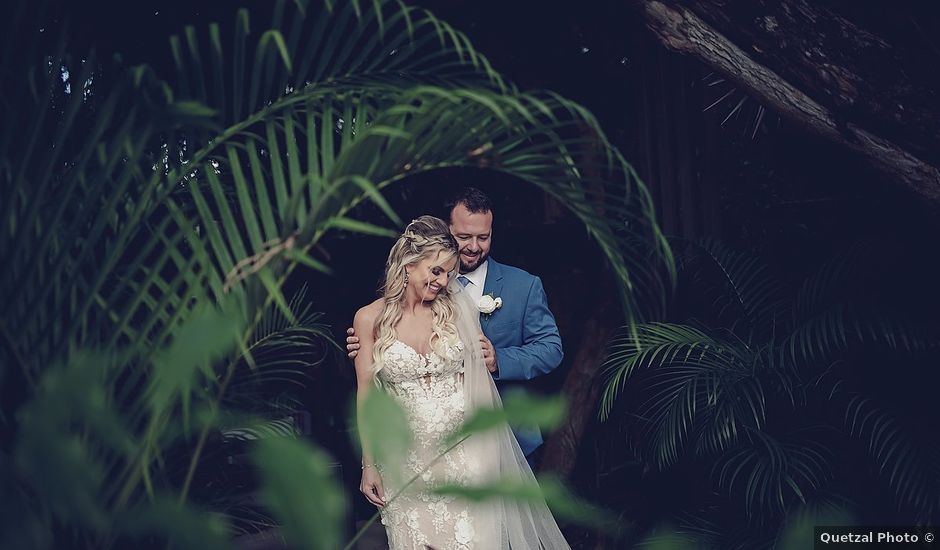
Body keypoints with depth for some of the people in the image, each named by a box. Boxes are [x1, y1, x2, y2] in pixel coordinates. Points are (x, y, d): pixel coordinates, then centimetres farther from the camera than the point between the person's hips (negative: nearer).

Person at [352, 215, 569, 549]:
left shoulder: (456, 308, 0)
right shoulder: (370, 319, -3)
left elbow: (478, 374, 7)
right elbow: (365, 395, 0)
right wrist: (369, 466, 0)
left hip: (461, 452, 1)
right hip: (406, 459, -1)